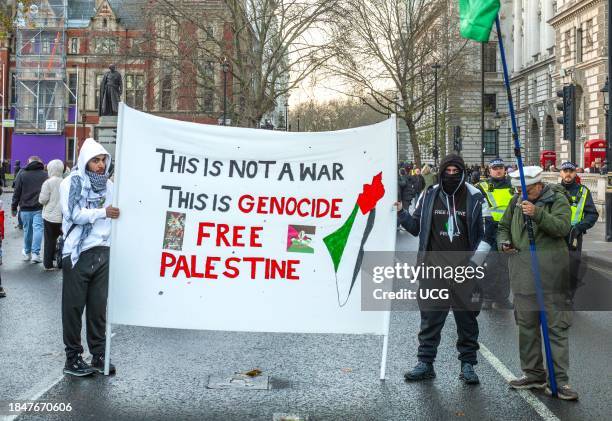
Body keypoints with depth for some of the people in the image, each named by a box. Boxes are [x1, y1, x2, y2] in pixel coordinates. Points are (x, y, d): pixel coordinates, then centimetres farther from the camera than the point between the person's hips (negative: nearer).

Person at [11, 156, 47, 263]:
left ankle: (27, 252, 26)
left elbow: (17, 192, 2)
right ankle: (35, 253, -11)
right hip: (40, 208, -1)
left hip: (25, 208, 1)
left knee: (27, 230, 12)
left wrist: (14, 207, 9)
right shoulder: (45, 174, 1)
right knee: (38, 229, -3)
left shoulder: (22, 174, 1)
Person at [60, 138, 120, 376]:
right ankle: (73, 358, 12)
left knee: (99, 307, 8)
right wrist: (103, 212, -16)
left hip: (103, 252, 4)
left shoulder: (108, 184, 11)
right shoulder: (72, 182, -3)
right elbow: (73, 214, -14)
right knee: (74, 307, 3)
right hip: (78, 254, -4)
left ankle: (99, 356, 17)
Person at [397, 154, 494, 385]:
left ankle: (468, 364, 19)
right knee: (430, 317, 4)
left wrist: (475, 260, -5)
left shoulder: (475, 198, 2)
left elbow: (487, 233, 5)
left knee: (467, 318, 7)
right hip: (433, 269, 1)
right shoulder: (428, 196, 6)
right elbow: (416, 227, 16)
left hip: (464, 270, -1)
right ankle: (425, 363, 14)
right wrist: (401, 214, -1)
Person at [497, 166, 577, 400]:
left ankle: (559, 380, 2)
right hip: (523, 273, 5)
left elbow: (563, 227, -18)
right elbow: (504, 227, 23)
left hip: (551, 272, -5)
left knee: (557, 326, -4)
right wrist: (504, 242, 2)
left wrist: (537, 213, -30)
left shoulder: (557, 199, -3)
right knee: (526, 325, 12)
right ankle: (533, 374, 25)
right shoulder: (516, 202, 13)